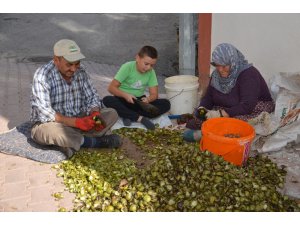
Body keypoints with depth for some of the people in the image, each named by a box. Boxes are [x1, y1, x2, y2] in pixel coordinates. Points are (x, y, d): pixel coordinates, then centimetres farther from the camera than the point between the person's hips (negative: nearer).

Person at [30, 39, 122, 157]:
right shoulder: (42, 75, -20)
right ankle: (99, 141, -17)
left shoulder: (80, 71, -3)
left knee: (112, 114, -8)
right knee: (55, 132, -40)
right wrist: (76, 122, -35)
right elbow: (45, 112, -27)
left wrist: (95, 115, -22)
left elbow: (92, 98, 1)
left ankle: (73, 142, -20)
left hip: (77, 121, 5)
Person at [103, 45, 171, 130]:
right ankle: (140, 118, -33)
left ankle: (129, 116, -25)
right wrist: (125, 95, -31)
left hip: (139, 101, 3)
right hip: (124, 100, -3)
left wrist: (148, 99, -29)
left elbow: (154, 94, -6)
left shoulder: (151, 72, -4)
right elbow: (111, 87, -15)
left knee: (166, 104, -19)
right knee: (107, 100, -35)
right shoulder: (127, 67, -14)